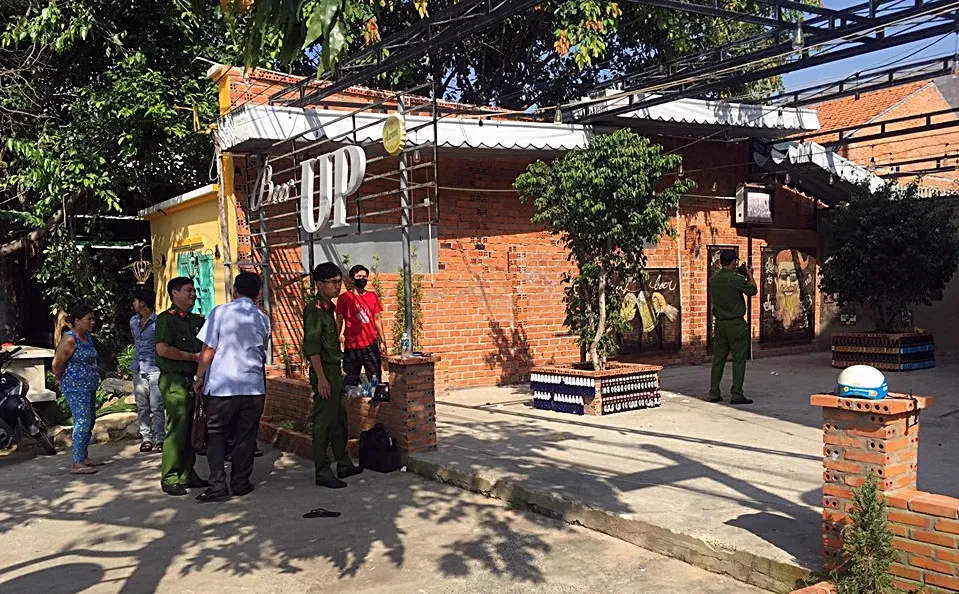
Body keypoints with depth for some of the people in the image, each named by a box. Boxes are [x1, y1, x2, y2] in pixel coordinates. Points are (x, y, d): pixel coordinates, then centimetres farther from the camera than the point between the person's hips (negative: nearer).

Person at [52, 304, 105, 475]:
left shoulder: (87, 337, 12)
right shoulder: (70, 339, -15)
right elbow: (57, 365, -13)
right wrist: (66, 383, 0)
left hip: (89, 387, 9)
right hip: (76, 389, -9)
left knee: (88, 423, 12)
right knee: (82, 422, -12)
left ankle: (84, 458, 22)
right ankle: (77, 463, -10)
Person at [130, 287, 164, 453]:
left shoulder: (158, 321, -9)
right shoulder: (133, 321, 13)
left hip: (154, 369, -7)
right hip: (138, 369, 7)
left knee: (157, 406, -6)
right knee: (142, 407, 7)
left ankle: (160, 438, 0)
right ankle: (146, 437, 13)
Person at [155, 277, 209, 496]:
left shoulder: (197, 320, 17)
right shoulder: (166, 318, -6)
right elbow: (162, 349, -18)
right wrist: (193, 357, -13)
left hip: (193, 380, 8)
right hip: (174, 381, -8)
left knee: (191, 429, 10)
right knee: (177, 429, -9)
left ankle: (187, 474, 18)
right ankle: (169, 479, -1)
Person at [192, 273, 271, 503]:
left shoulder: (220, 312, -5)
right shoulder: (263, 319, 6)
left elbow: (208, 350, -6)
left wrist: (200, 377, 2)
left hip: (221, 385, -2)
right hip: (254, 386, 3)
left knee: (216, 434, 8)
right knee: (246, 436, 11)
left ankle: (218, 484, 0)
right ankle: (240, 482, 15)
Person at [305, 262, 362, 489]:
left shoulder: (329, 307, 14)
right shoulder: (314, 309, -14)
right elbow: (312, 347, -19)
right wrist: (321, 378, -23)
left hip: (334, 370, 10)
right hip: (324, 370, -10)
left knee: (340, 419, 16)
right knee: (323, 422, -4)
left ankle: (344, 465, 27)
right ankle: (322, 473, 2)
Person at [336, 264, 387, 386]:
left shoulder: (372, 296, 9)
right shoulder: (344, 298, -1)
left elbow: (377, 319, 14)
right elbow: (339, 321, 0)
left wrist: (382, 341, 11)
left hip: (371, 345, 3)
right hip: (352, 347, -3)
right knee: (351, 383, 3)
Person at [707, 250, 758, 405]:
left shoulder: (713, 280, 3)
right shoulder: (736, 279, -15)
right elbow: (753, 291, -3)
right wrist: (749, 275, 13)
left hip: (720, 323, 6)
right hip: (736, 324, -6)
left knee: (718, 358, 11)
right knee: (739, 360, 1)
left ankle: (714, 393, 12)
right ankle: (736, 394, 1)